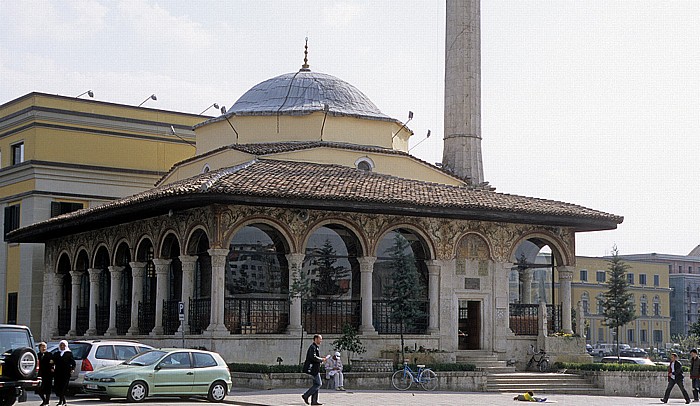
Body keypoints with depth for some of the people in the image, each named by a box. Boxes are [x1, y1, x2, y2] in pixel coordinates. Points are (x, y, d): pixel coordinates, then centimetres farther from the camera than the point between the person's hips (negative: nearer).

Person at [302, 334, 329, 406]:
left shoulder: (316, 347, 21)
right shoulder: (313, 347, -12)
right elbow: (313, 357, -25)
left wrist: (322, 359, 10)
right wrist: (322, 359, -15)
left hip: (315, 369, 11)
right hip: (313, 368, -11)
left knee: (316, 384, 9)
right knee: (318, 384, -11)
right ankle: (306, 395, -8)